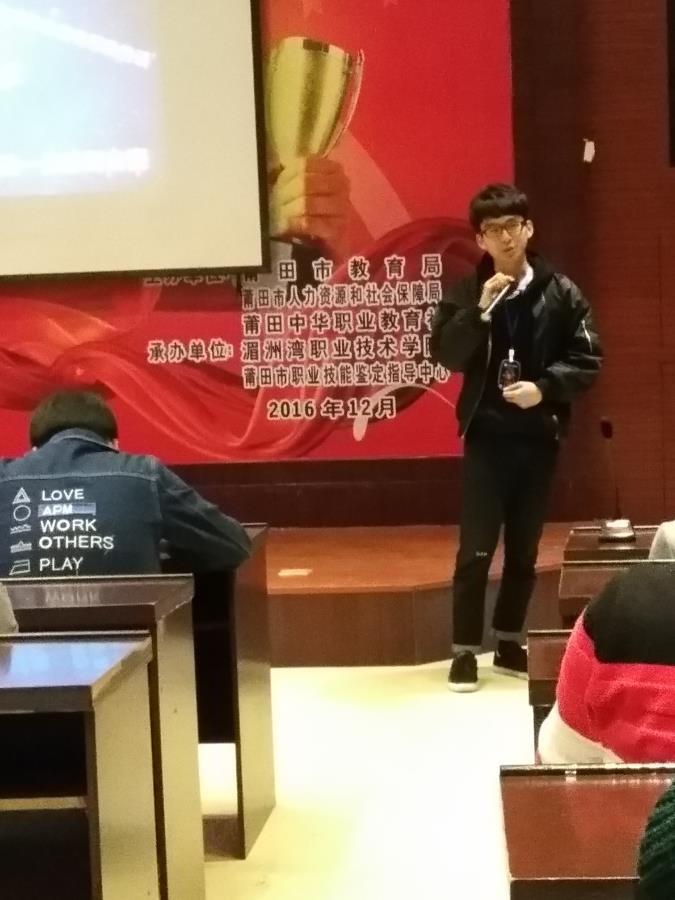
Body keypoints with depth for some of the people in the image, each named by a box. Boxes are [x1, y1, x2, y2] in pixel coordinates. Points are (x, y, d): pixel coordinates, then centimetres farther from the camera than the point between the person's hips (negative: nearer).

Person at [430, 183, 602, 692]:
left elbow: (588, 362, -1)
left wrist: (544, 387, -15)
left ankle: (510, 645, 25)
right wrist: (480, 310, -19)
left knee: (524, 549, 11)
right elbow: (445, 355, -9)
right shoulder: (466, 293, 0)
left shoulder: (561, 292, 0)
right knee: (476, 550, -3)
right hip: (486, 437, -1)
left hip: (539, 437, 2)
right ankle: (465, 651, 7)